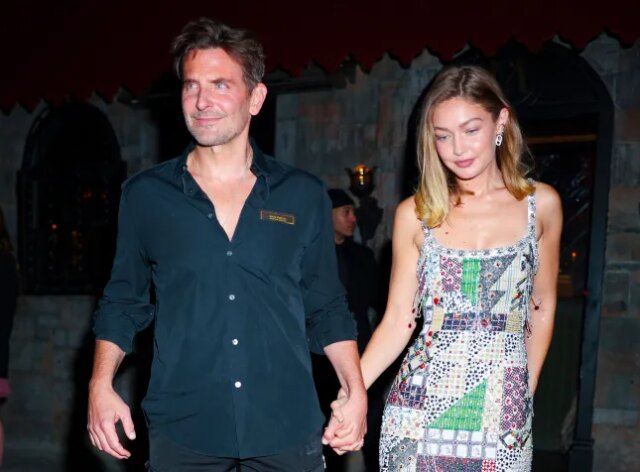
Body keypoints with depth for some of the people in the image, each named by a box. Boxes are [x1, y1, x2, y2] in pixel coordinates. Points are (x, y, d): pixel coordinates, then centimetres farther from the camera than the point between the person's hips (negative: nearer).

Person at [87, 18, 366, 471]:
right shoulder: (144, 194, 1)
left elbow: (328, 309, 7)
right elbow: (122, 303, 8)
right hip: (181, 432, 0)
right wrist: (102, 386, -4)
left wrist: (357, 393, -1)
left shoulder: (304, 195, 2)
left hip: (288, 431, 1)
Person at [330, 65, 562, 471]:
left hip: (506, 410, 1)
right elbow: (398, 320, -1)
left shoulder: (541, 204, 0)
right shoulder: (415, 213, -2)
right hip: (421, 405, 0)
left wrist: (527, 390, 11)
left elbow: (542, 308, 9)